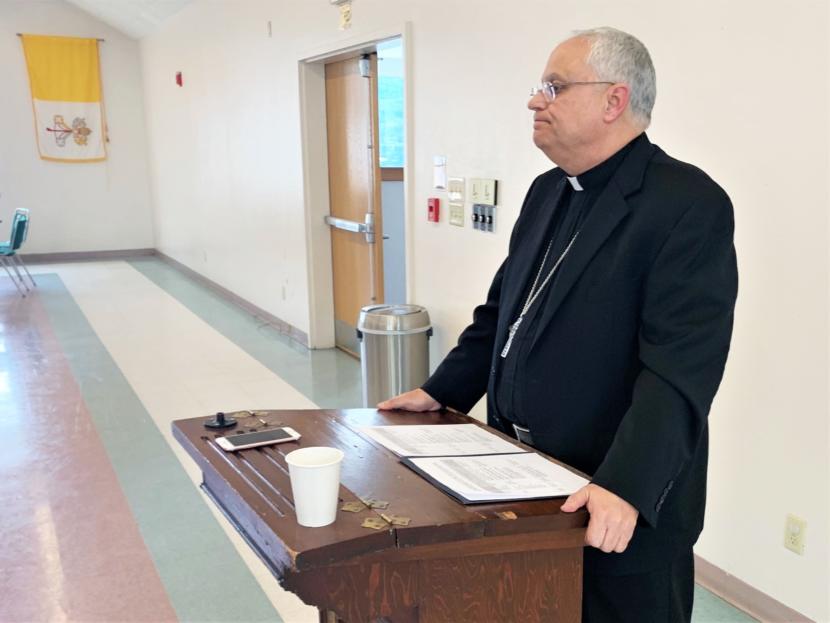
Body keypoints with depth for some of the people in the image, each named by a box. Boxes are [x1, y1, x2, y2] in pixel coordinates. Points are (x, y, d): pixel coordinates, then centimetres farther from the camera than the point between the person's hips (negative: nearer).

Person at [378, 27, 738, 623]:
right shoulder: (548, 191, 9)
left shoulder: (689, 204, -16)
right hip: (525, 480, 7)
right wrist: (441, 392, 12)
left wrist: (627, 489, -30)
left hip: (620, 499, -7)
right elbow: (503, 308, 16)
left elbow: (680, 366, -24)